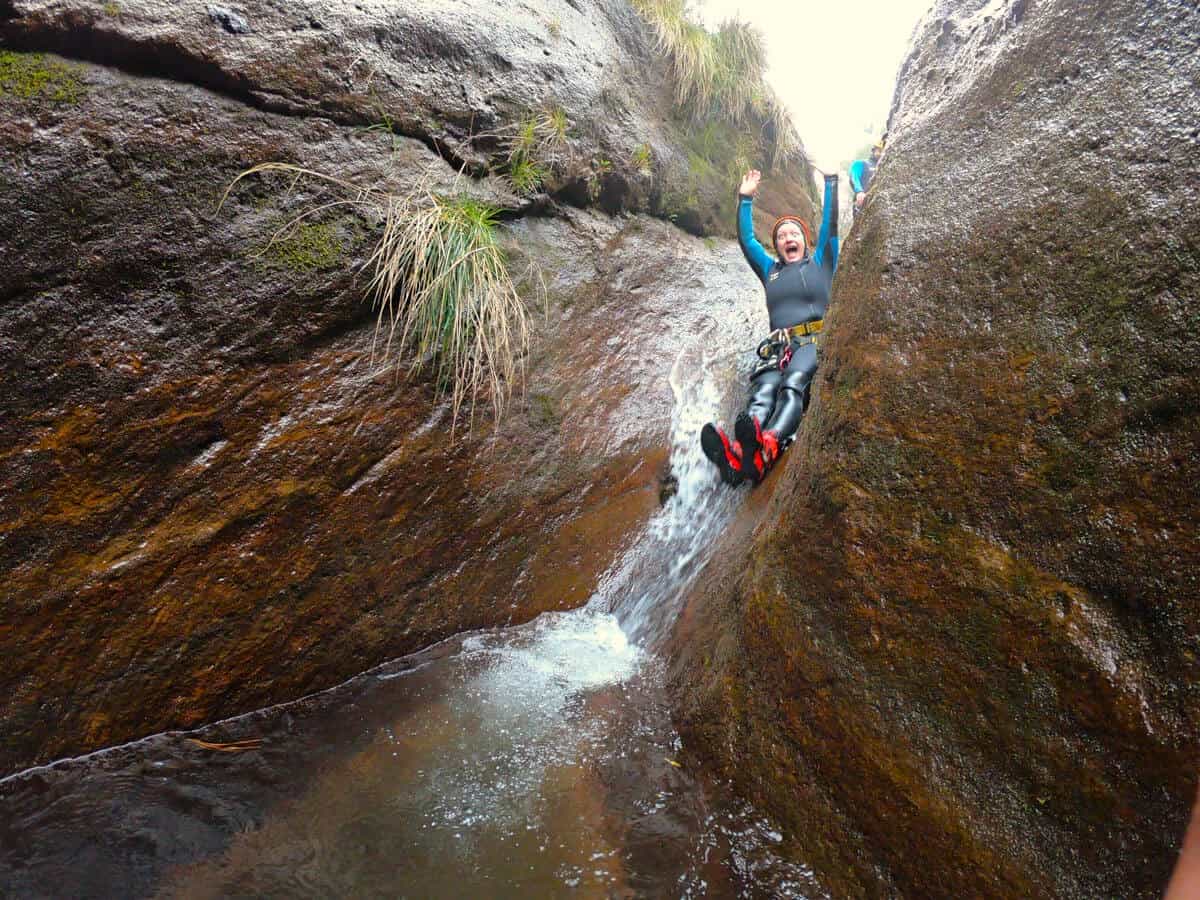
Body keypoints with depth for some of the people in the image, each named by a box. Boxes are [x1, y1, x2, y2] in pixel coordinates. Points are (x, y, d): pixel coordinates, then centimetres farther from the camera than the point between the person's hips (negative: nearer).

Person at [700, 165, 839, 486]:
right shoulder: (770, 270, 31)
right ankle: (738, 452, -61)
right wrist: (745, 199, 24)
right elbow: (746, 240, 26)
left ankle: (767, 448, -64)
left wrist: (831, 181, 14)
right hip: (777, 347, 2)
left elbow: (830, 224, 15)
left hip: (815, 342, -2)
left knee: (793, 384, -35)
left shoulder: (820, 263, 23)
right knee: (762, 392, -30)